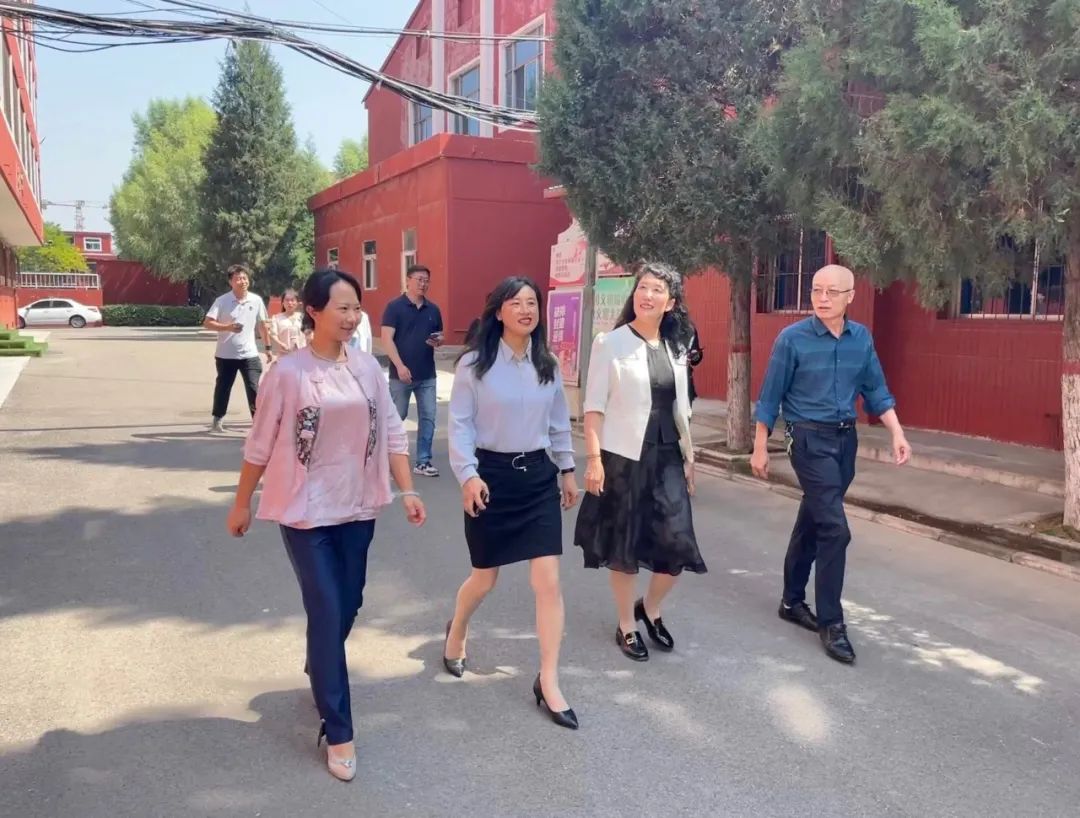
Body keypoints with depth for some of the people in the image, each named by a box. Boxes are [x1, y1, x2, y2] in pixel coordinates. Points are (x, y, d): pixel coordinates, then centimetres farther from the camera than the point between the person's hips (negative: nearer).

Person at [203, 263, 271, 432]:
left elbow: (262, 325, 11)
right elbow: (207, 323, -13)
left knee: (255, 390, -7)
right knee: (223, 388, 12)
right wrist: (228, 327, -27)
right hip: (226, 354, -1)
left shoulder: (256, 300, 0)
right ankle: (217, 420, 31)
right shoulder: (222, 301, -8)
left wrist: (268, 348, 12)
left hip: (249, 354, 1)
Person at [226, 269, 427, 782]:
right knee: (327, 613, -3)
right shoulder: (288, 372, -12)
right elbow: (260, 444, -5)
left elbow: (391, 432, 4)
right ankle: (338, 734, 9)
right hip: (306, 510, -4)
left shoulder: (367, 367, 0)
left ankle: (319, 670, 48)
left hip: (357, 507, 5)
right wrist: (241, 504, 1)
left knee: (348, 604, 17)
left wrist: (408, 490, -2)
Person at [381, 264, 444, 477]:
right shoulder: (394, 307, -5)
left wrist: (438, 341, -7)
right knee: (397, 417, 7)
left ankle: (423, 461, 12)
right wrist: (399, 366, -20)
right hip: (401, 374, -4)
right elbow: (387, 339, -11)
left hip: (427, 375, 4)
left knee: (428, 417, 4)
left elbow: (440, 336, 18)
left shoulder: (433, 310, 9)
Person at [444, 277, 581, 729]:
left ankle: (548, 683, 7)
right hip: (491, 475, -3)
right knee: (485, 579, 12)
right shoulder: (474, 364, -8)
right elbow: (460, 424, -9)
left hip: (538, 476, 3)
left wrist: (567, 469, 15)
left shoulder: (547, 365, 5)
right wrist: (468, 475, -20)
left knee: (549, 581, -4)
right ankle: (456, 632, 46)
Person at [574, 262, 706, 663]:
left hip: (666, 457, 4)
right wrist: (593, 459, -15)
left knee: (678, 544, 0)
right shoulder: (610, 343, -7)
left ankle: (650, 609, 28)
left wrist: (688, 456, 14)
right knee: (624, 545, 6)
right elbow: (594, 407, -9)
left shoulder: (676, 348, 8)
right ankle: (626, 626, 25)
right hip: (623, 457, -4)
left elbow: (680, 408, 14)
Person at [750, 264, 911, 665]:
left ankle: (792, 601, 31)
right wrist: (760, 448, -3)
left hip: (846, 439, 5)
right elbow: (770, 397, -5)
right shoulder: (792, 338, -10)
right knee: (834, 528, -12)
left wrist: (897, 433, 0)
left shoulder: (862, 338, 3)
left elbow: (875, 390, 11)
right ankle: (830, 622, 0)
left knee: (811, 523, 16)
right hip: (810, 438, -5)